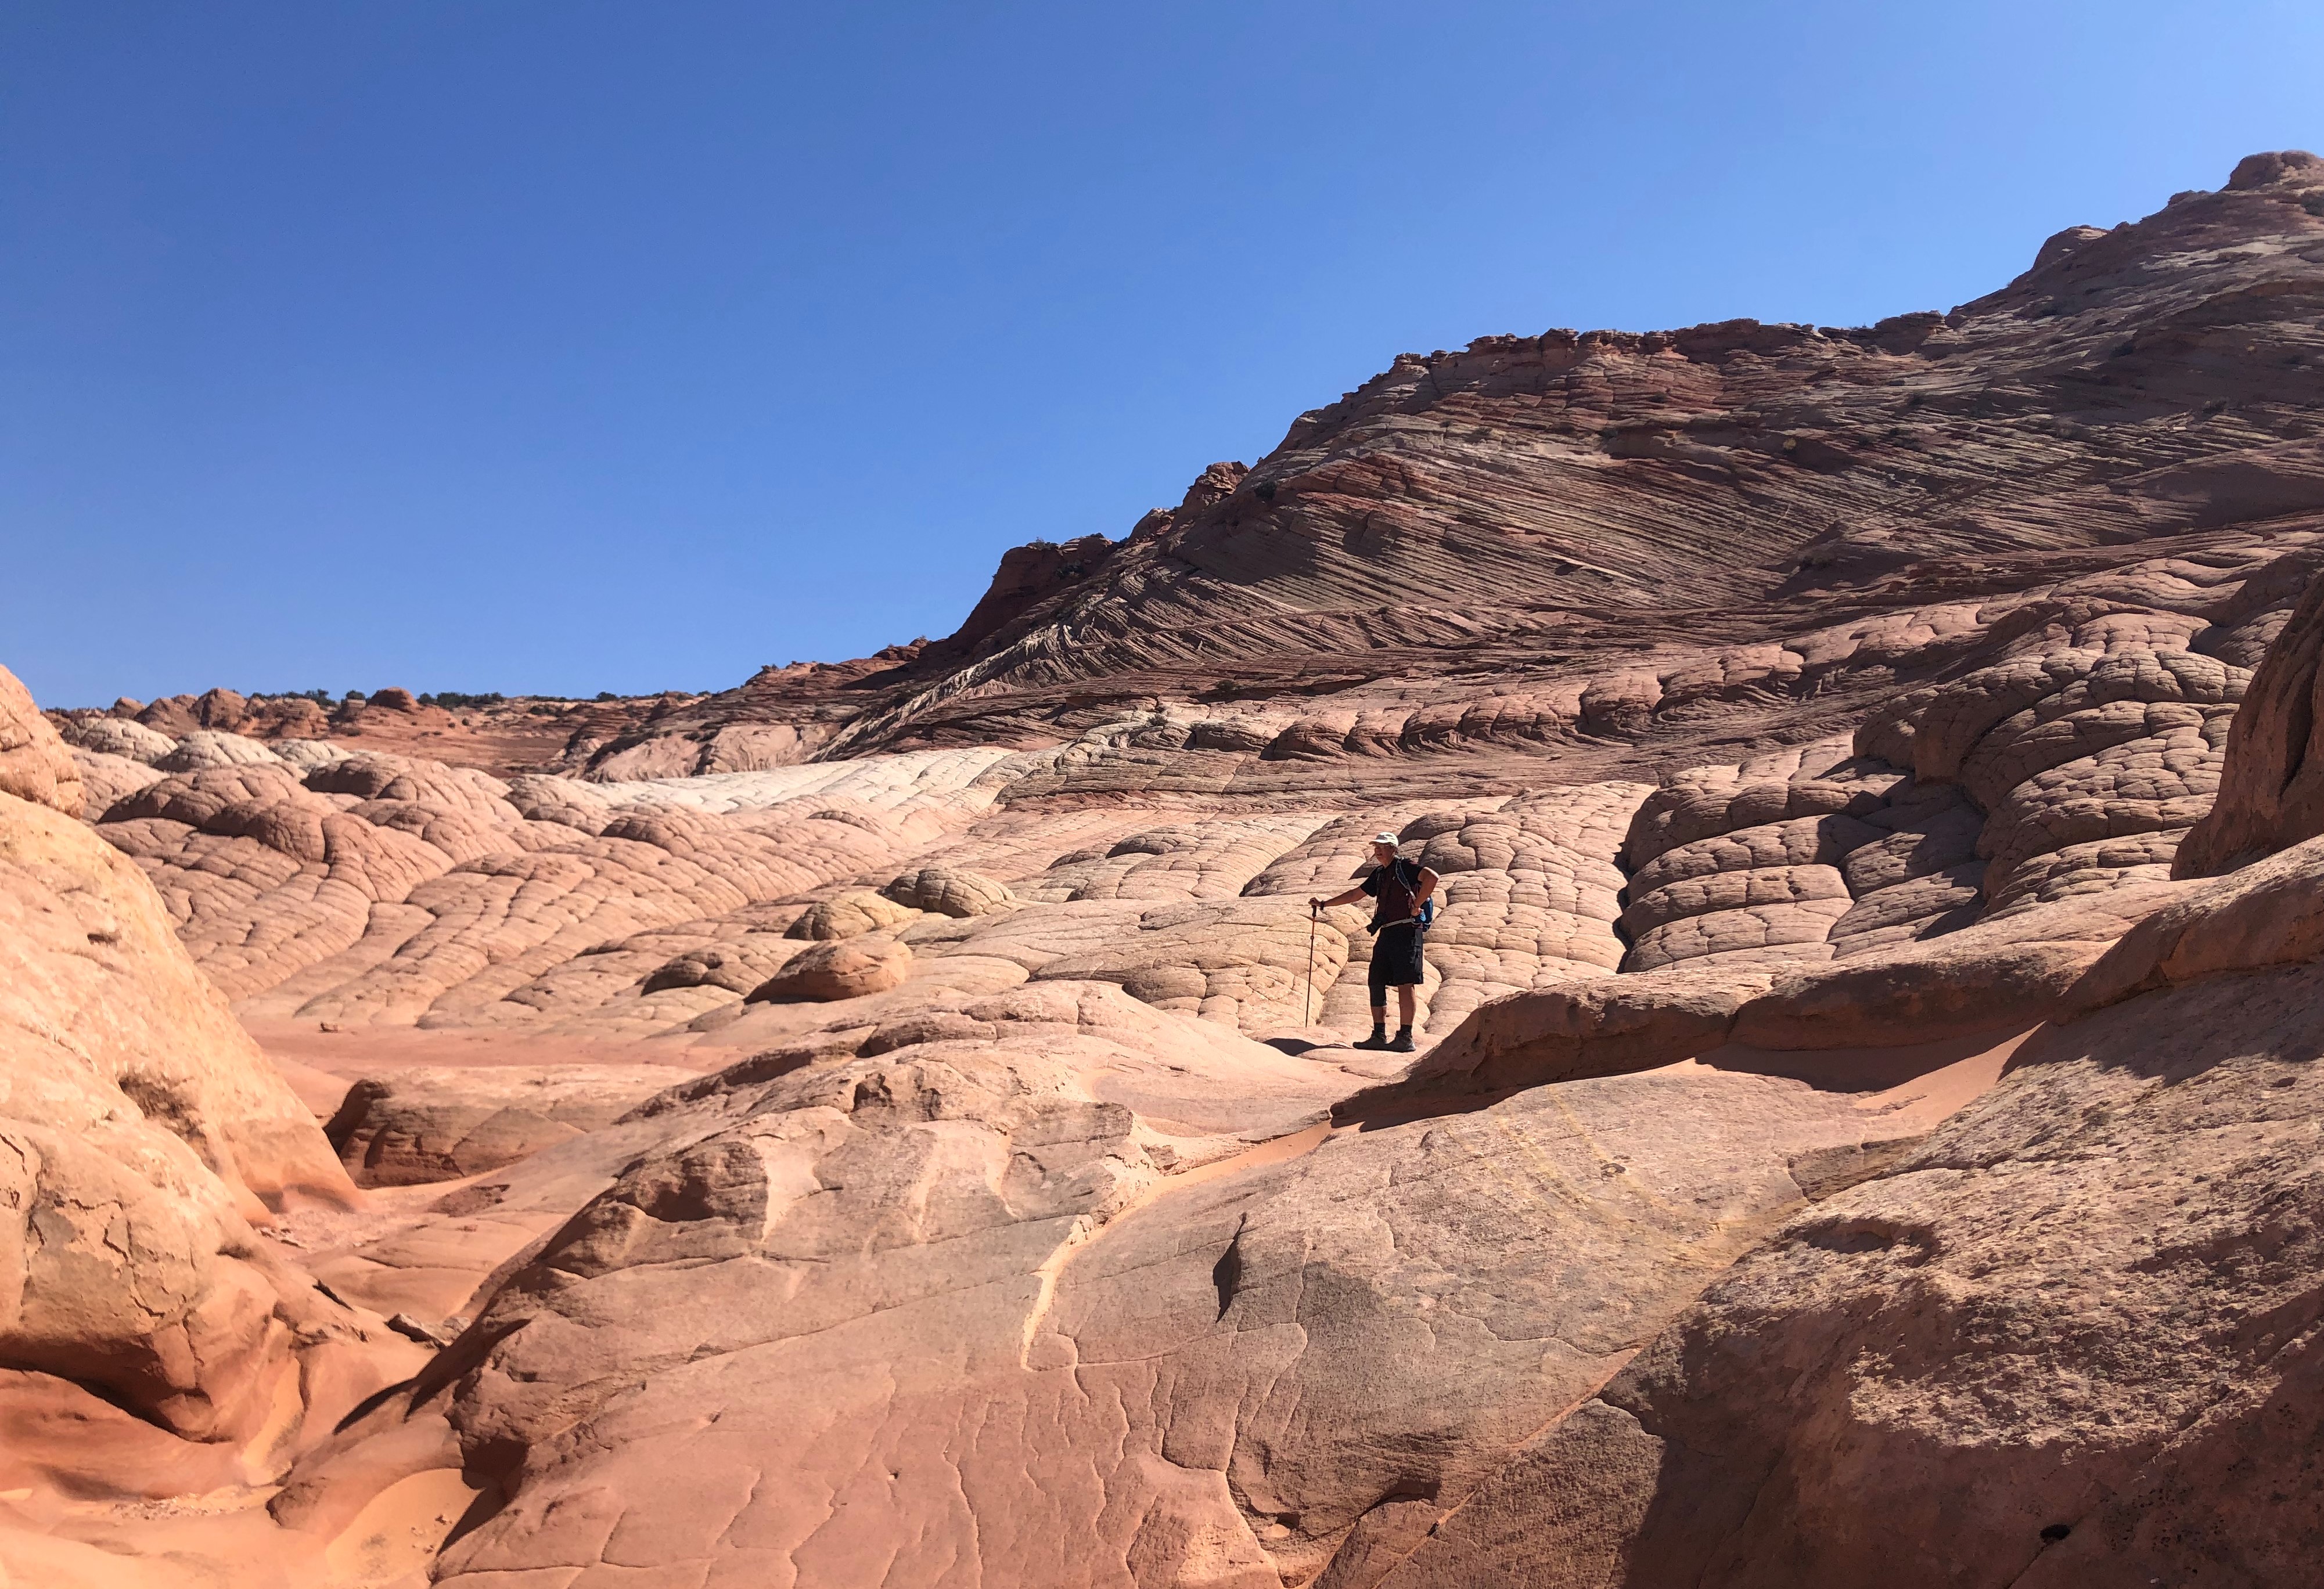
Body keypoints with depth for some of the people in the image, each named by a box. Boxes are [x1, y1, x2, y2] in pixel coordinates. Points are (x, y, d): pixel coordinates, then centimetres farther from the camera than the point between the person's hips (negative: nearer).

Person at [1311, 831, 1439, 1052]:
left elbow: (1431, 877, -19)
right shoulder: (1379, 874, 21)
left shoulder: (1405, 867, -3)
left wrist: (1416, 906, -18)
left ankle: (1405, 1038, -7)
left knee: (1405, 984, -8)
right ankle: (1379, 1036, 11)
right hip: (1386, 933, 9)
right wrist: (1324, 904, 30)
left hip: (1406, 931, -9)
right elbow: (1355, 894, 30)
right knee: (1376, 983, 6)